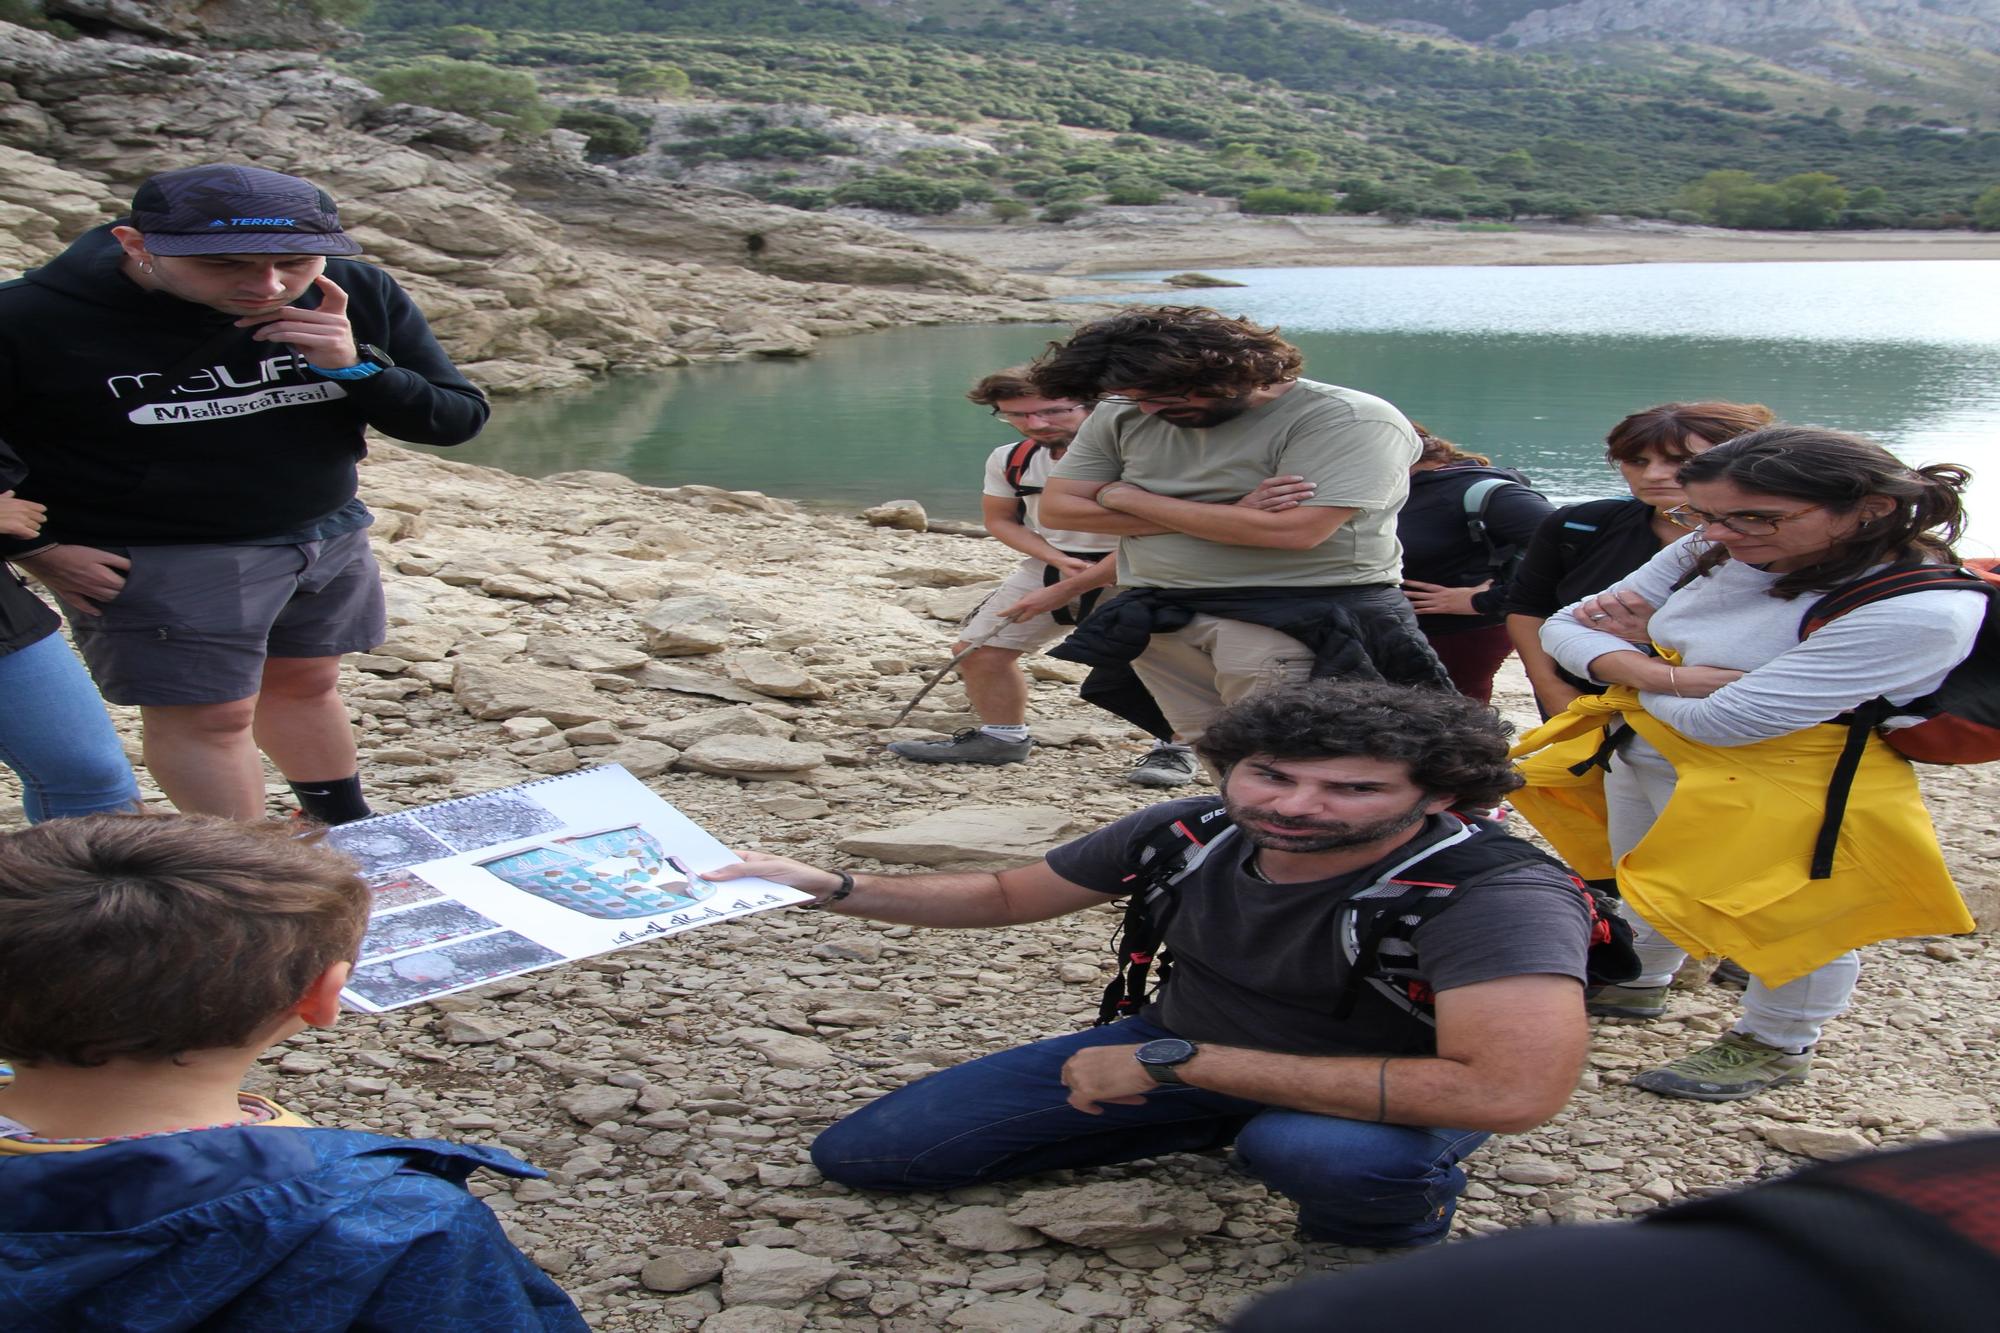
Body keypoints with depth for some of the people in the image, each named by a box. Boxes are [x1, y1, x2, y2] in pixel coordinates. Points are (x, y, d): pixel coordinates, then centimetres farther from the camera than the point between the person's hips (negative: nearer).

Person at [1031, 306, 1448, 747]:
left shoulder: (1348, 420, -13)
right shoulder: (1122, 417, 7)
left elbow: (1290, 531, -22)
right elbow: (1057, 508, 3)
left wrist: (1124, 498, -9)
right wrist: (1229, 517, -8)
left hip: (1301, 622, -6)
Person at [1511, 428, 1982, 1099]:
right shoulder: (1712, 552, -9)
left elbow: (1723, 721, -31)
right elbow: (1565, 627, -3)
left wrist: (1626, 663, -13)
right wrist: (1666, 673, -22)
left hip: (1781, 791, -7)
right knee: (1645, 891, 26)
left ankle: (1775, 1049, 41)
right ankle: (1636, 985, 54)